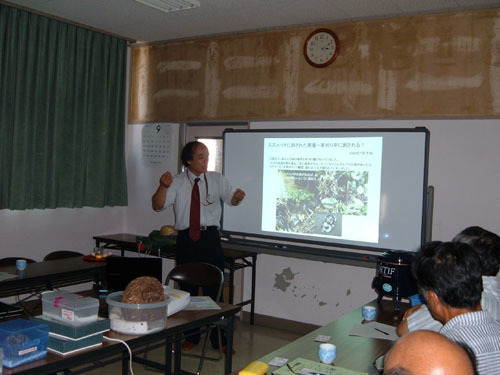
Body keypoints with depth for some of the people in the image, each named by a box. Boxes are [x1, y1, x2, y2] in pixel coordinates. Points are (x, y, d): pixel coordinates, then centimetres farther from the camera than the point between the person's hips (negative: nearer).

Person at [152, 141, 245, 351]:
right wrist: (163, 187, -26)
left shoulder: (217, 180, 6)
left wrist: (237, 196, -26)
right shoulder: (178, 182, 2)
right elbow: (158, 206, -6)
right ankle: (191, 337, 27)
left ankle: (219, 339, 13)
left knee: (214, 288, 0)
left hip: (210, 237, 0)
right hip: (186, 239, 1)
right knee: (187, 289, 11)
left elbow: (231, 199, -2)